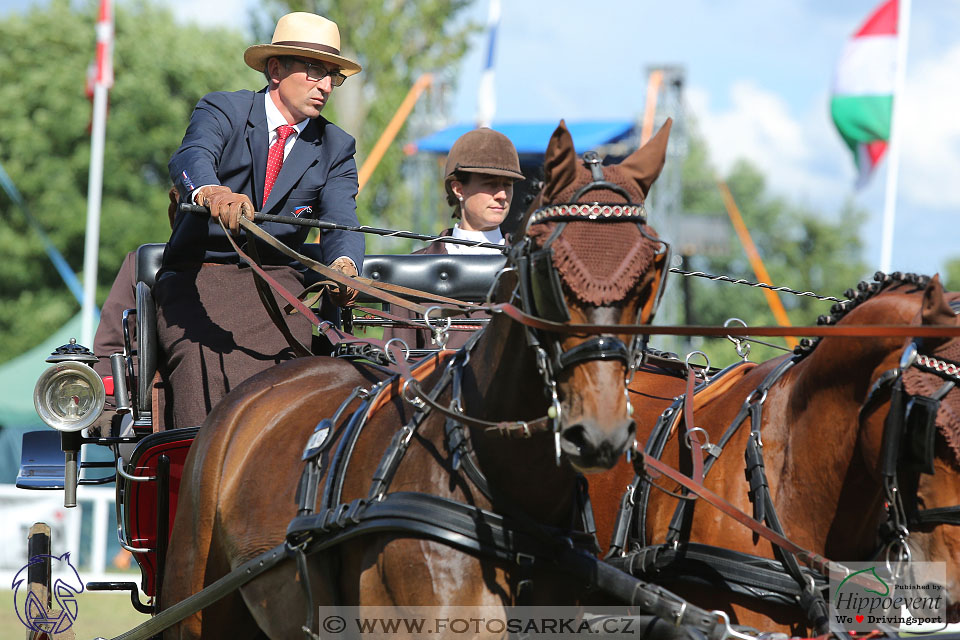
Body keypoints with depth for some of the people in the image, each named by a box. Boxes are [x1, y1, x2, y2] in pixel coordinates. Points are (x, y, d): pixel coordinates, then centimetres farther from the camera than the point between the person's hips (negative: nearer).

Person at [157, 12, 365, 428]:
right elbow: (189, 160, -22)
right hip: (199, 276, -2)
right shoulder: (222, 111, 1)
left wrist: (344, 265, -32)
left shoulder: (336, 148, 12)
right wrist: (211, 192, -49)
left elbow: (341, 220, -5)